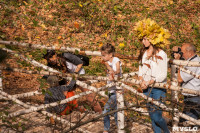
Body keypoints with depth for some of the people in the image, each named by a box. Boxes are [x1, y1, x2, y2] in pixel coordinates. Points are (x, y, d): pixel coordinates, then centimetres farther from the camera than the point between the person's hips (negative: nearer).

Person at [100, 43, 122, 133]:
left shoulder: (116, 60, -8)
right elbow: (109, 67, -15)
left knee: (106, 111, -11)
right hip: (111, 90, 7)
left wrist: (114, 73, -50)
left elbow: (118, 70, -27)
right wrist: (111, 72, -38)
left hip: (117, 90, -7)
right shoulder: (107, 62, 7)